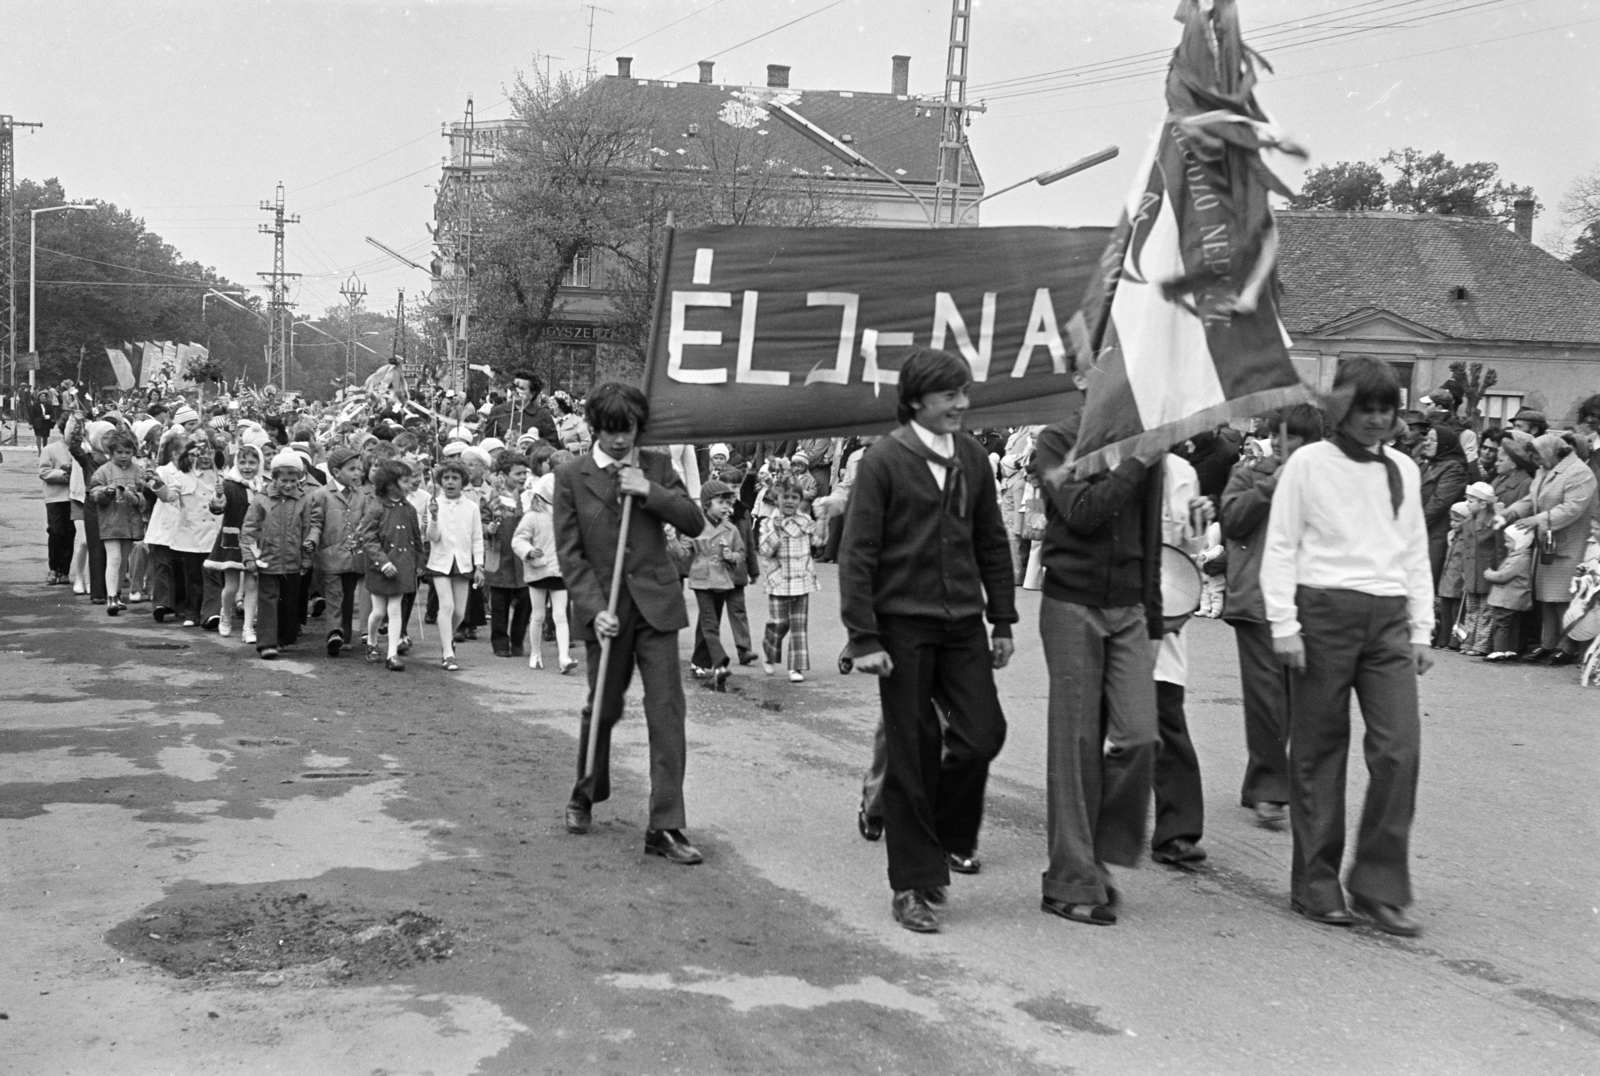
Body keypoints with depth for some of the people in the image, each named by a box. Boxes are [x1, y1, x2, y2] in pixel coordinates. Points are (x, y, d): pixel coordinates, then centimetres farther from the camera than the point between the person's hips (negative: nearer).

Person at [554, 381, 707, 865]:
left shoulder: (655, 466, 5)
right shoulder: (571, 476, -1)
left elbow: (695, 522, -1)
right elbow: (569, 553, -4)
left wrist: (649, 491, -14)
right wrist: (595, 609, -14)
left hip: (656, 604, 1)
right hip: (604, 607, -1)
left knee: (667, 712, -6)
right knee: (603, 708, 13)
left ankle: (665, 827, -2)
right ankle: (585, 795, 39)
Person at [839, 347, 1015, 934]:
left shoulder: (972, 456, 8)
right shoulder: (884, 460, -7)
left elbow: (992, 543, 14)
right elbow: (857, 554, -9)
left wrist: (1002, 620, 11)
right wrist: (864, 638, -14)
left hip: (963, 622, 4)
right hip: (903, 626, -4)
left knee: (982, 734, -3)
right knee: (913, 754, 1)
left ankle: (951, 834, 26)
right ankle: (914, 885, 13)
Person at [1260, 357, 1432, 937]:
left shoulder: (1404, 471, 15)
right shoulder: (1309, 463, 1)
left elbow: (1417, 555, 18)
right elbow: (1280, 548, -1)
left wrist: (1421, 630, 12)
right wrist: (1284, 625, -8)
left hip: (1389, 617, 4)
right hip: (1325, 610, -4)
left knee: (1400, 749, -5)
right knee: (1318, 752, 3)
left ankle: (1379, 885, 6)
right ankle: (1315, 884, 13)